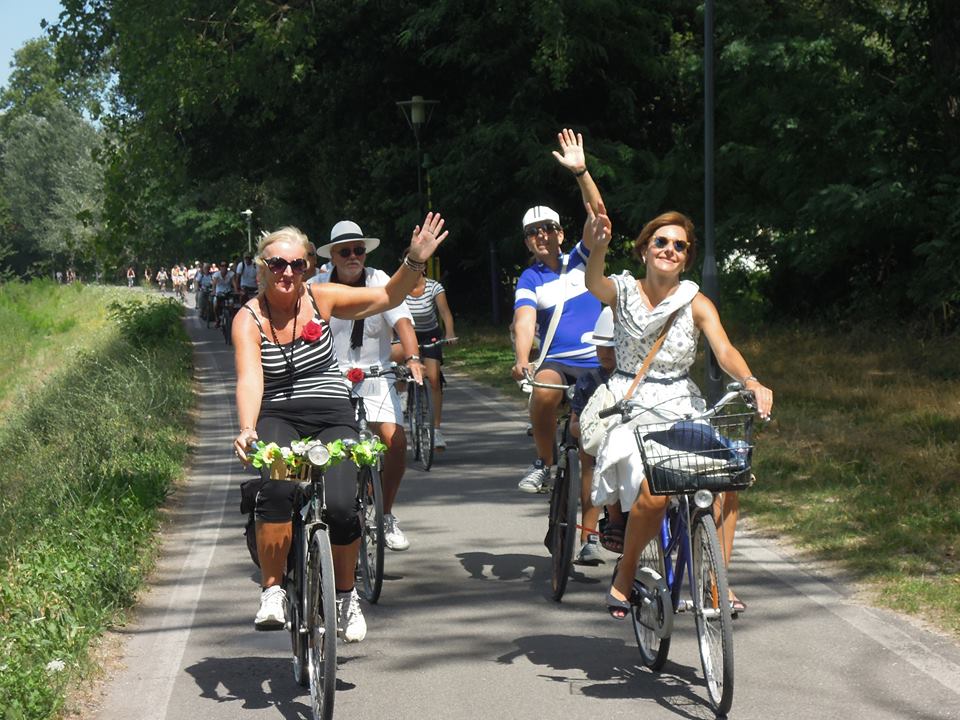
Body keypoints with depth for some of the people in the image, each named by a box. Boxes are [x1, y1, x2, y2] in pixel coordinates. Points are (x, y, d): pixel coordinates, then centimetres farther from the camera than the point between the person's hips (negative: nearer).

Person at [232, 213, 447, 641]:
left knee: (341, 506, -21)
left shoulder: (321, 298, 2)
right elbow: (249, 379, -18)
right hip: (277, 418, -1)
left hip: (331, 416, 1)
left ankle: (346, 595, 7)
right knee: (276, 490, -33)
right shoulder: (248, 319, -4)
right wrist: (247, 430, -35)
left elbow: (387, 297, 4)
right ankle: (272, 590, -16)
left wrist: (414, 262, -14)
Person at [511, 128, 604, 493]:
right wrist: (522, 361, -32)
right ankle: (543, 463, -11)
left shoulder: (580, 260, 9)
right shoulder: (530, 279, 5)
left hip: (599, 363, 2)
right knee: (544, 391, -32)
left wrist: (581, 171, -20)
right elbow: (524, 319, -12)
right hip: (556, 362, -1)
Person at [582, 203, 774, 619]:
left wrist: (750, 382, -34)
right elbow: (594, 284, -25)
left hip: (682, 405, 3)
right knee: (654, 493, -28)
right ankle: (625, 573, -3)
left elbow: (724, 350, -13)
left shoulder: (695, 303, 1)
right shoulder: (623, 291, -2)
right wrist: (598, 248, -48)